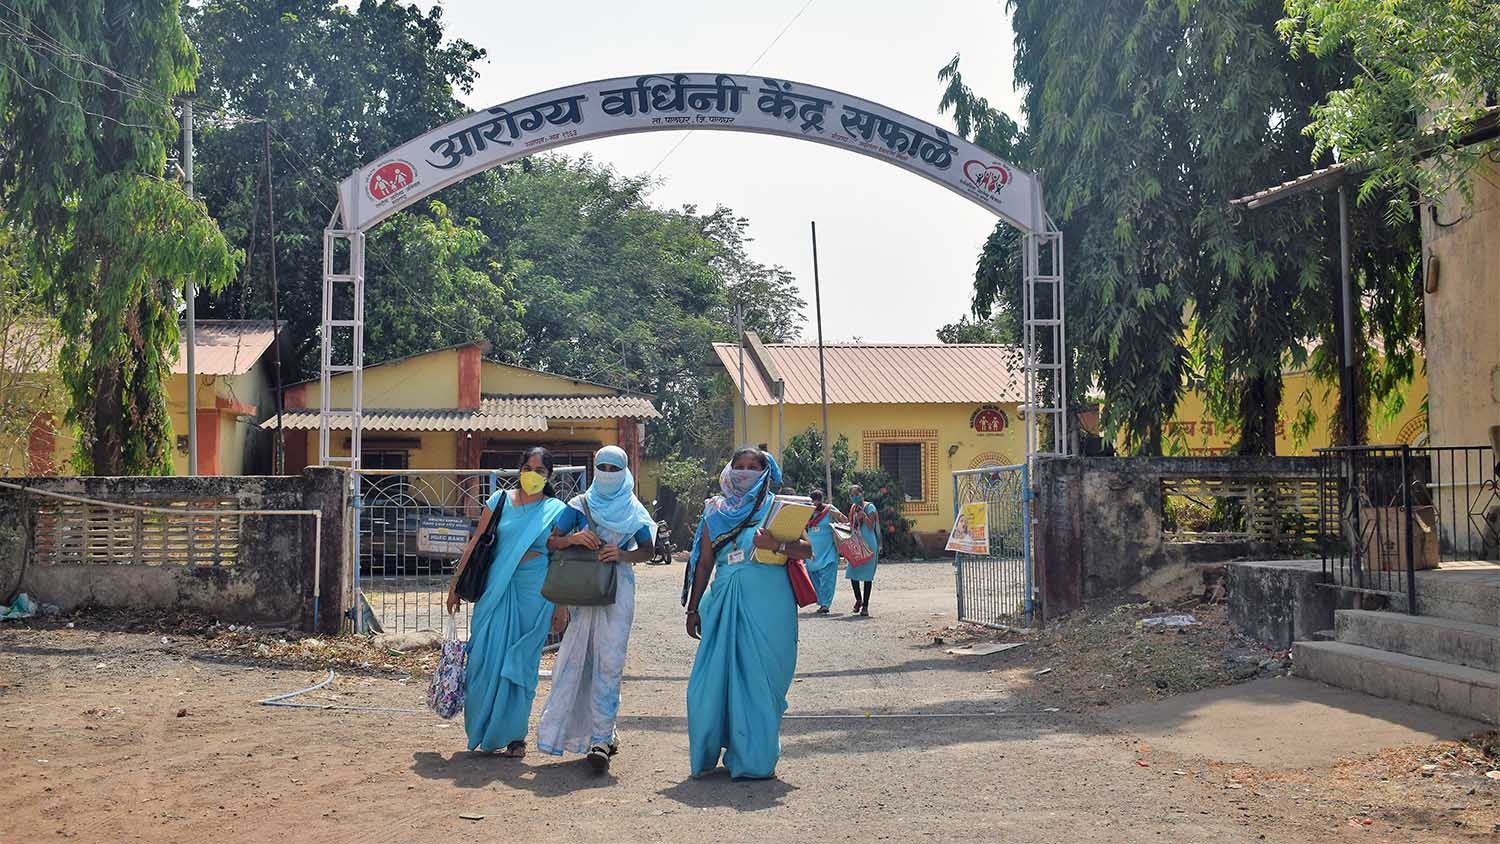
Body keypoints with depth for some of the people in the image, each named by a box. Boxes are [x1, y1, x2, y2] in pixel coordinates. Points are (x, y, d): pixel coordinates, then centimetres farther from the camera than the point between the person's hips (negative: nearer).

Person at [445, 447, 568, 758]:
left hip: (534, 595, -1)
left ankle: (512, 735, 14)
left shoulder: (556, 511, 3)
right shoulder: (500, 500, 6)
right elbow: (476, 544, 8)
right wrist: (456, 585, 7)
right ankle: (486, 731, 17)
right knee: (488, 657, 0)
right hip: (496, 590, 1)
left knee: (519, 663, 2)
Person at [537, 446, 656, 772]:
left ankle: (599, 739, -9)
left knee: (609, 661, -9)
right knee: (579, 658, 1)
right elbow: (550, 542, 6)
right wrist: (573, 539, -15)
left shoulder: (633, 510, 11)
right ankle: (602, 731, 16)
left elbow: (648, 549, 12)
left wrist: (623, 555, -8)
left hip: (617, 588, -1)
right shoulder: (580, 504, 10)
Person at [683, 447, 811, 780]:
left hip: (767, 604, -3)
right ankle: (709, 752, 16)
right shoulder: (715, 511, 13)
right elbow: (704, 563, 16)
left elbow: (807, 550, -4)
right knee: (714, 675, 1)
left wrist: (776, 545, -22)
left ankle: (755, 757, 8)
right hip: (724, 601, 3)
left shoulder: (776, 508, 5)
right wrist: (693, 608, 14)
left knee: (760, 676, -1)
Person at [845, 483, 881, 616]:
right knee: (852, 573, 0)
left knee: (867, 575, -3)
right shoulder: (853, 508, 13)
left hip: (869, 544, -6)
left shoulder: (869, 507, -5)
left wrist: (864, 516, -22)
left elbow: (870, 527, -13)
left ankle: (865, 606, 3)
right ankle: (858, 599, 23)